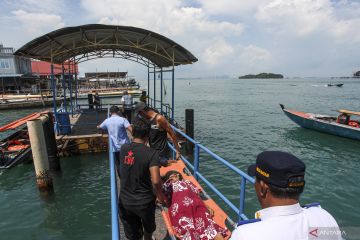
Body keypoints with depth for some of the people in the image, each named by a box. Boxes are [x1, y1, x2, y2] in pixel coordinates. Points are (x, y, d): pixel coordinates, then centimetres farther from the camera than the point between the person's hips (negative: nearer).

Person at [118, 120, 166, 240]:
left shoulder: (123, 149, -6)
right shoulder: (152, 153, -20)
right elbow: (156, 181, -27)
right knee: (148, 229, 29)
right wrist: (160, 195, -5)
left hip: (125, 202, 3)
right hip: (144, 202, -3)